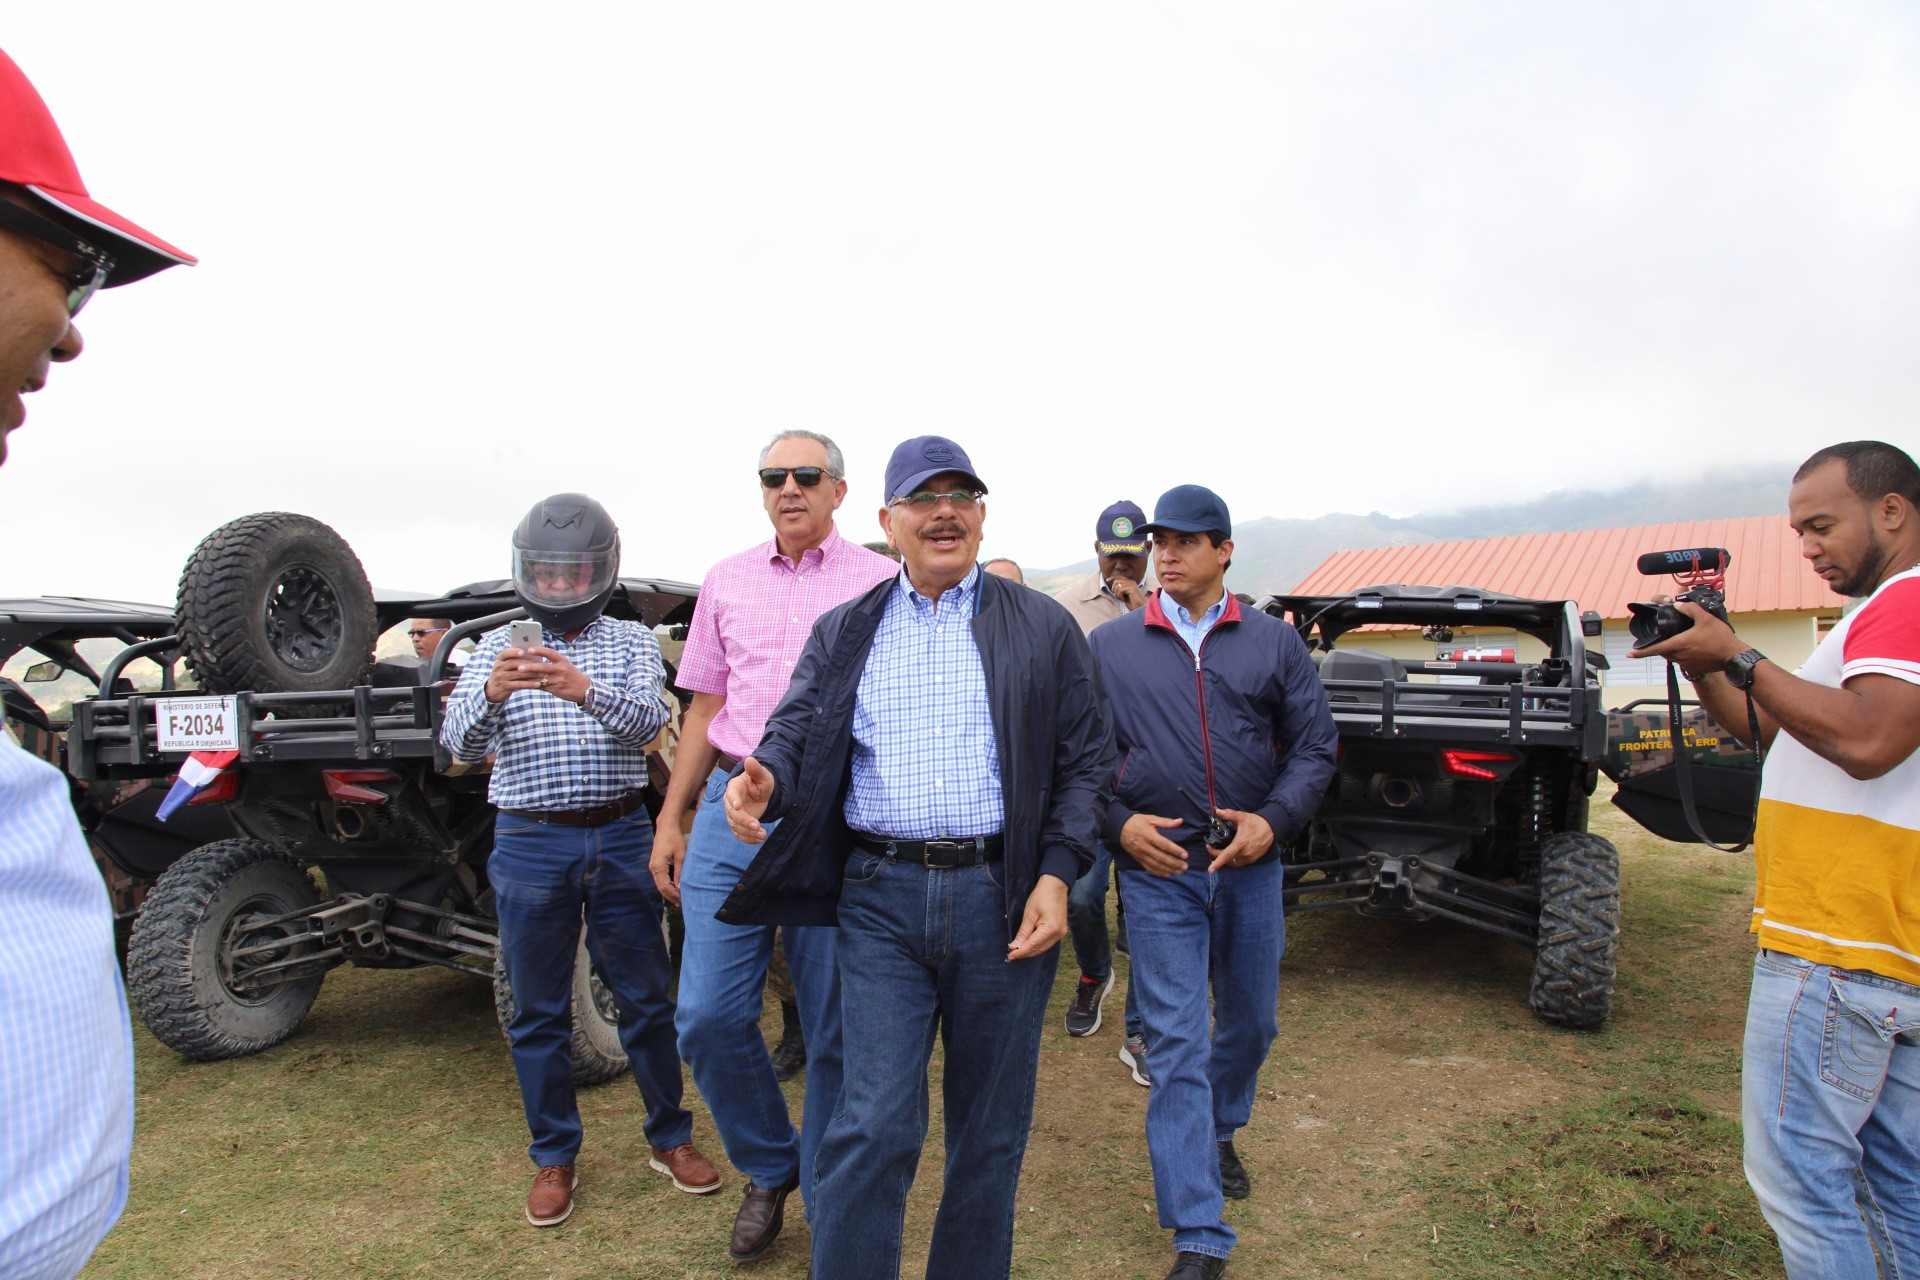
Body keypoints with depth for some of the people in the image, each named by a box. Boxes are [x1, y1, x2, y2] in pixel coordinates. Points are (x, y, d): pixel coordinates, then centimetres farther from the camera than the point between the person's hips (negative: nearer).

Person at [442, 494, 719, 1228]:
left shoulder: (632, 643, 3)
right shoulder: (497, 649, 6)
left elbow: (648, 721, -15)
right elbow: (461, 741, -8)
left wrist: (584, 690, -36)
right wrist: (492, 691, -31)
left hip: (620, 841, 0)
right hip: (530, 844, 1)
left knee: (646, 998, 8)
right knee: (538, 1011, 10)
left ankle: (669, 1137, 27)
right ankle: (554, 1158, 26)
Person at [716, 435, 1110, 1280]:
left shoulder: (1042, 629, 6)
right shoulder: (843, 634, 11)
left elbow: (1085, 762, 4)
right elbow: (797, 731, 3)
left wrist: (1057, 875, -8)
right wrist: (765, 779, -21)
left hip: (1002, 894, 0)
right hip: (881, 898, 0)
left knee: (991, 1126, 13)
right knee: (873, 1124, -2)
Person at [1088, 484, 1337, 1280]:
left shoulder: (1274, 642, 5)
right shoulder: (1109, 646, 3)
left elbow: (1314, 743, 5)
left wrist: (1275, 820, -9)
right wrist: (1118, 823, -10)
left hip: (1250, 866, 3)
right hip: (1157, 868, -2)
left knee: (1250, 1022, 18)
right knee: (1177, 1044, -3)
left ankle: (1217, 1133, 48)